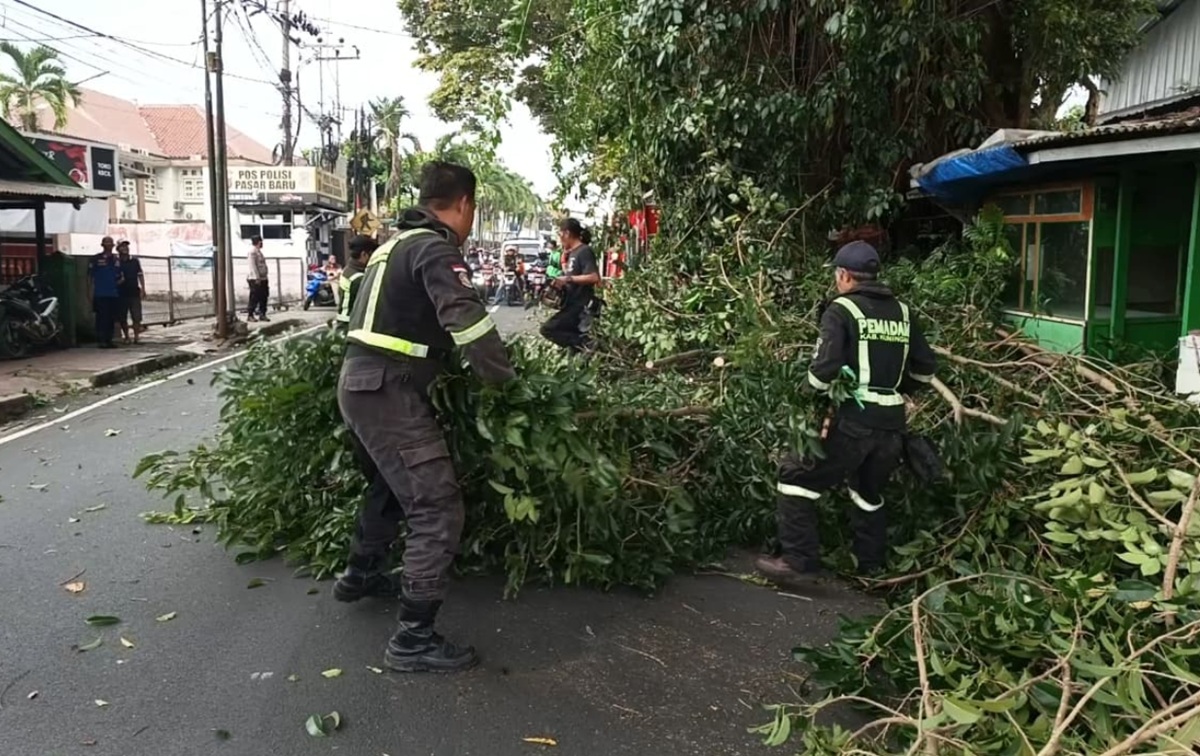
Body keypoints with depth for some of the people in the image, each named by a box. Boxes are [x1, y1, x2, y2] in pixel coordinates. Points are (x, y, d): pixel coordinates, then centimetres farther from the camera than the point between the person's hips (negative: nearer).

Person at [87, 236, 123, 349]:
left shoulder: (116, 260, 15)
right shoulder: (95, 259, 2)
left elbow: (119, 276, 23)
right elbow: (89, 276, 2)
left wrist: (120, 280, 2)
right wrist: (89, 291, -3)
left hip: (114, 294, 5)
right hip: (100, 294, -4)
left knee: (112, 318, 5)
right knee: (102, 317, -8)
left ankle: (109, 340, 12)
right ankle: (102, 340, -4)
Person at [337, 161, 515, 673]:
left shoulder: (398, 243, 18)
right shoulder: (435, 249, -12)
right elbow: (468, 318, -25)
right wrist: (503, 378, -14)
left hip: (359, 383, 10)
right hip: (389, 393, -10)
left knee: (393, 486, 30)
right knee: (438, 509, -9)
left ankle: (360, 575, 47)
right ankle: (413, 639, -7)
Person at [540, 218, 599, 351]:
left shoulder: (585, 251, -12)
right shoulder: (573, 252, 15)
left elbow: (594, 277, -24)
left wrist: (568, 279, -21)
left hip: (581, 306, -10)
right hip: (572, 304, 10)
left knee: (548, 329, -15)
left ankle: (582, 343, -17)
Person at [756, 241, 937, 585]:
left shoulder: (842, 310, -6)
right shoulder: (902, 312, 13)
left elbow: (826, 367, -18)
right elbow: (926, 366, 17)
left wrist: (812, 394, 1)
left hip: (853, 420, -6)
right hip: (892, 423, 7)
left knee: (797, 478, 5)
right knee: (870, 493, 24)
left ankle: (800, 562, 2)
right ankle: (872, 567, 32)